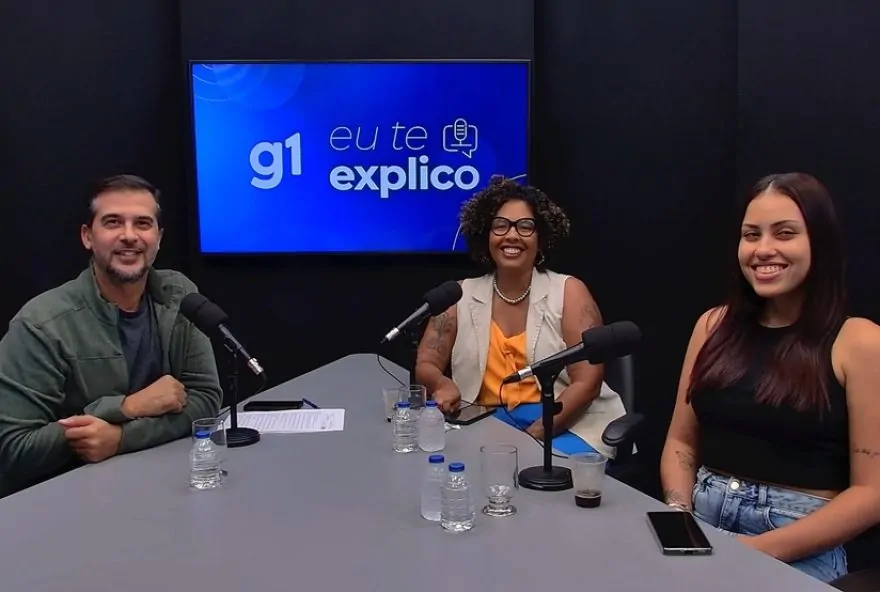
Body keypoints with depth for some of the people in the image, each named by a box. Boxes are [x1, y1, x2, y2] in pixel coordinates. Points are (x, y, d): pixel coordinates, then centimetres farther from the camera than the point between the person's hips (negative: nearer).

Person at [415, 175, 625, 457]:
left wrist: (533, 436, -18)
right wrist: (443, 383, -18)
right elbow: (425, 365, 7)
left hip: (567, 427, -3)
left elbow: (587, 382, -7)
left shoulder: (569, 292, 0)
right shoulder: (462, 296, 7)